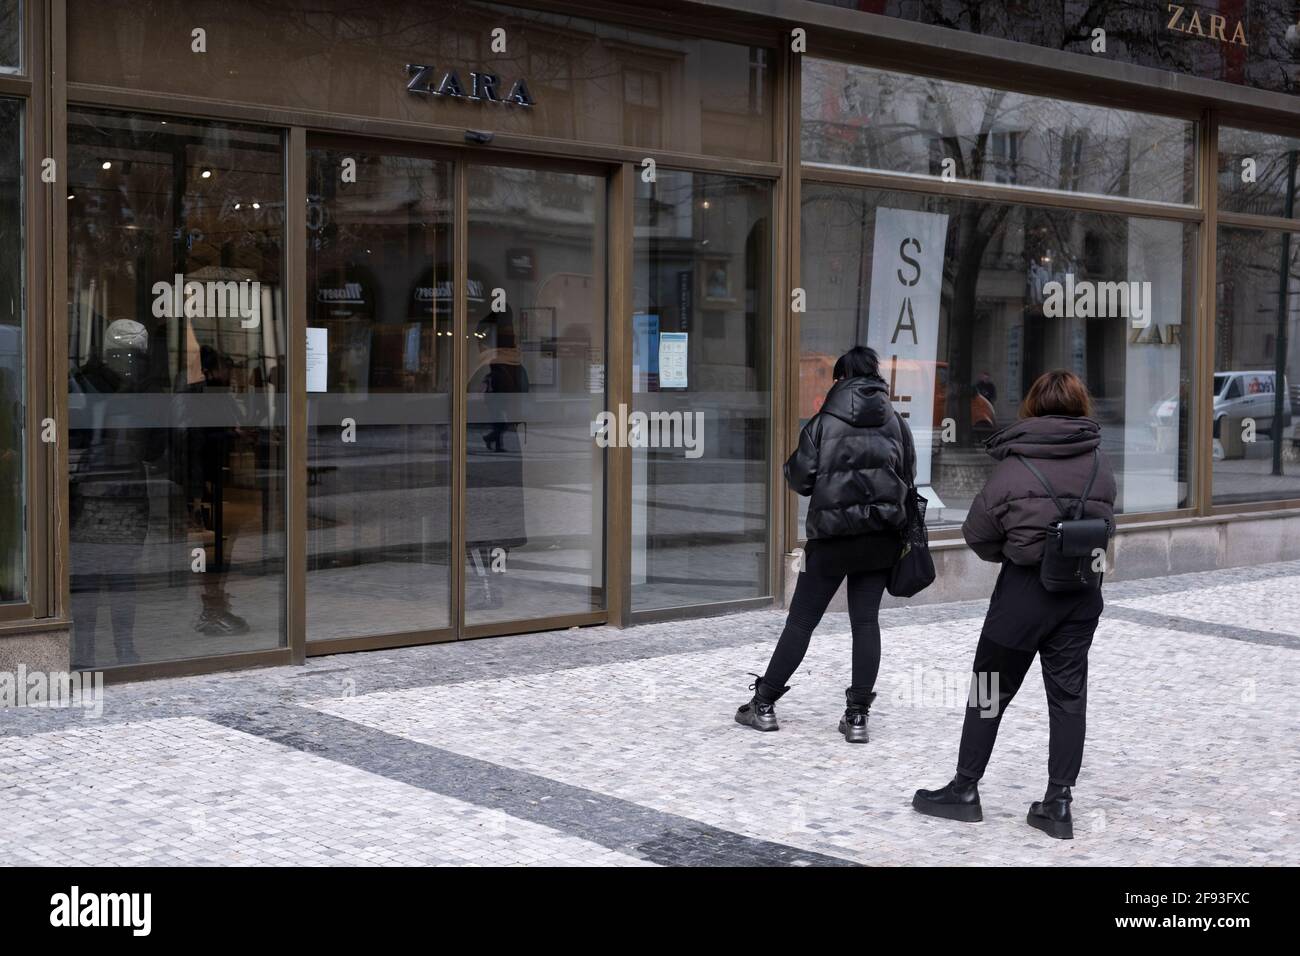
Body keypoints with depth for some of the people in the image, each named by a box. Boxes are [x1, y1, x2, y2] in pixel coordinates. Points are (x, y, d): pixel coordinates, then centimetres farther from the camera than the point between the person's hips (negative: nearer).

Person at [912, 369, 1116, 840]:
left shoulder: (1015, 466, -14)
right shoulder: (1101, 466, -1)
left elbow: (978, 534, -9)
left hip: (1025, 590, -4)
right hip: (1081, 592, 4)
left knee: (991, 690, 9)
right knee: (1068, 695, 8)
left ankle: (966, 789, 17)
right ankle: (1058, 801, 9)